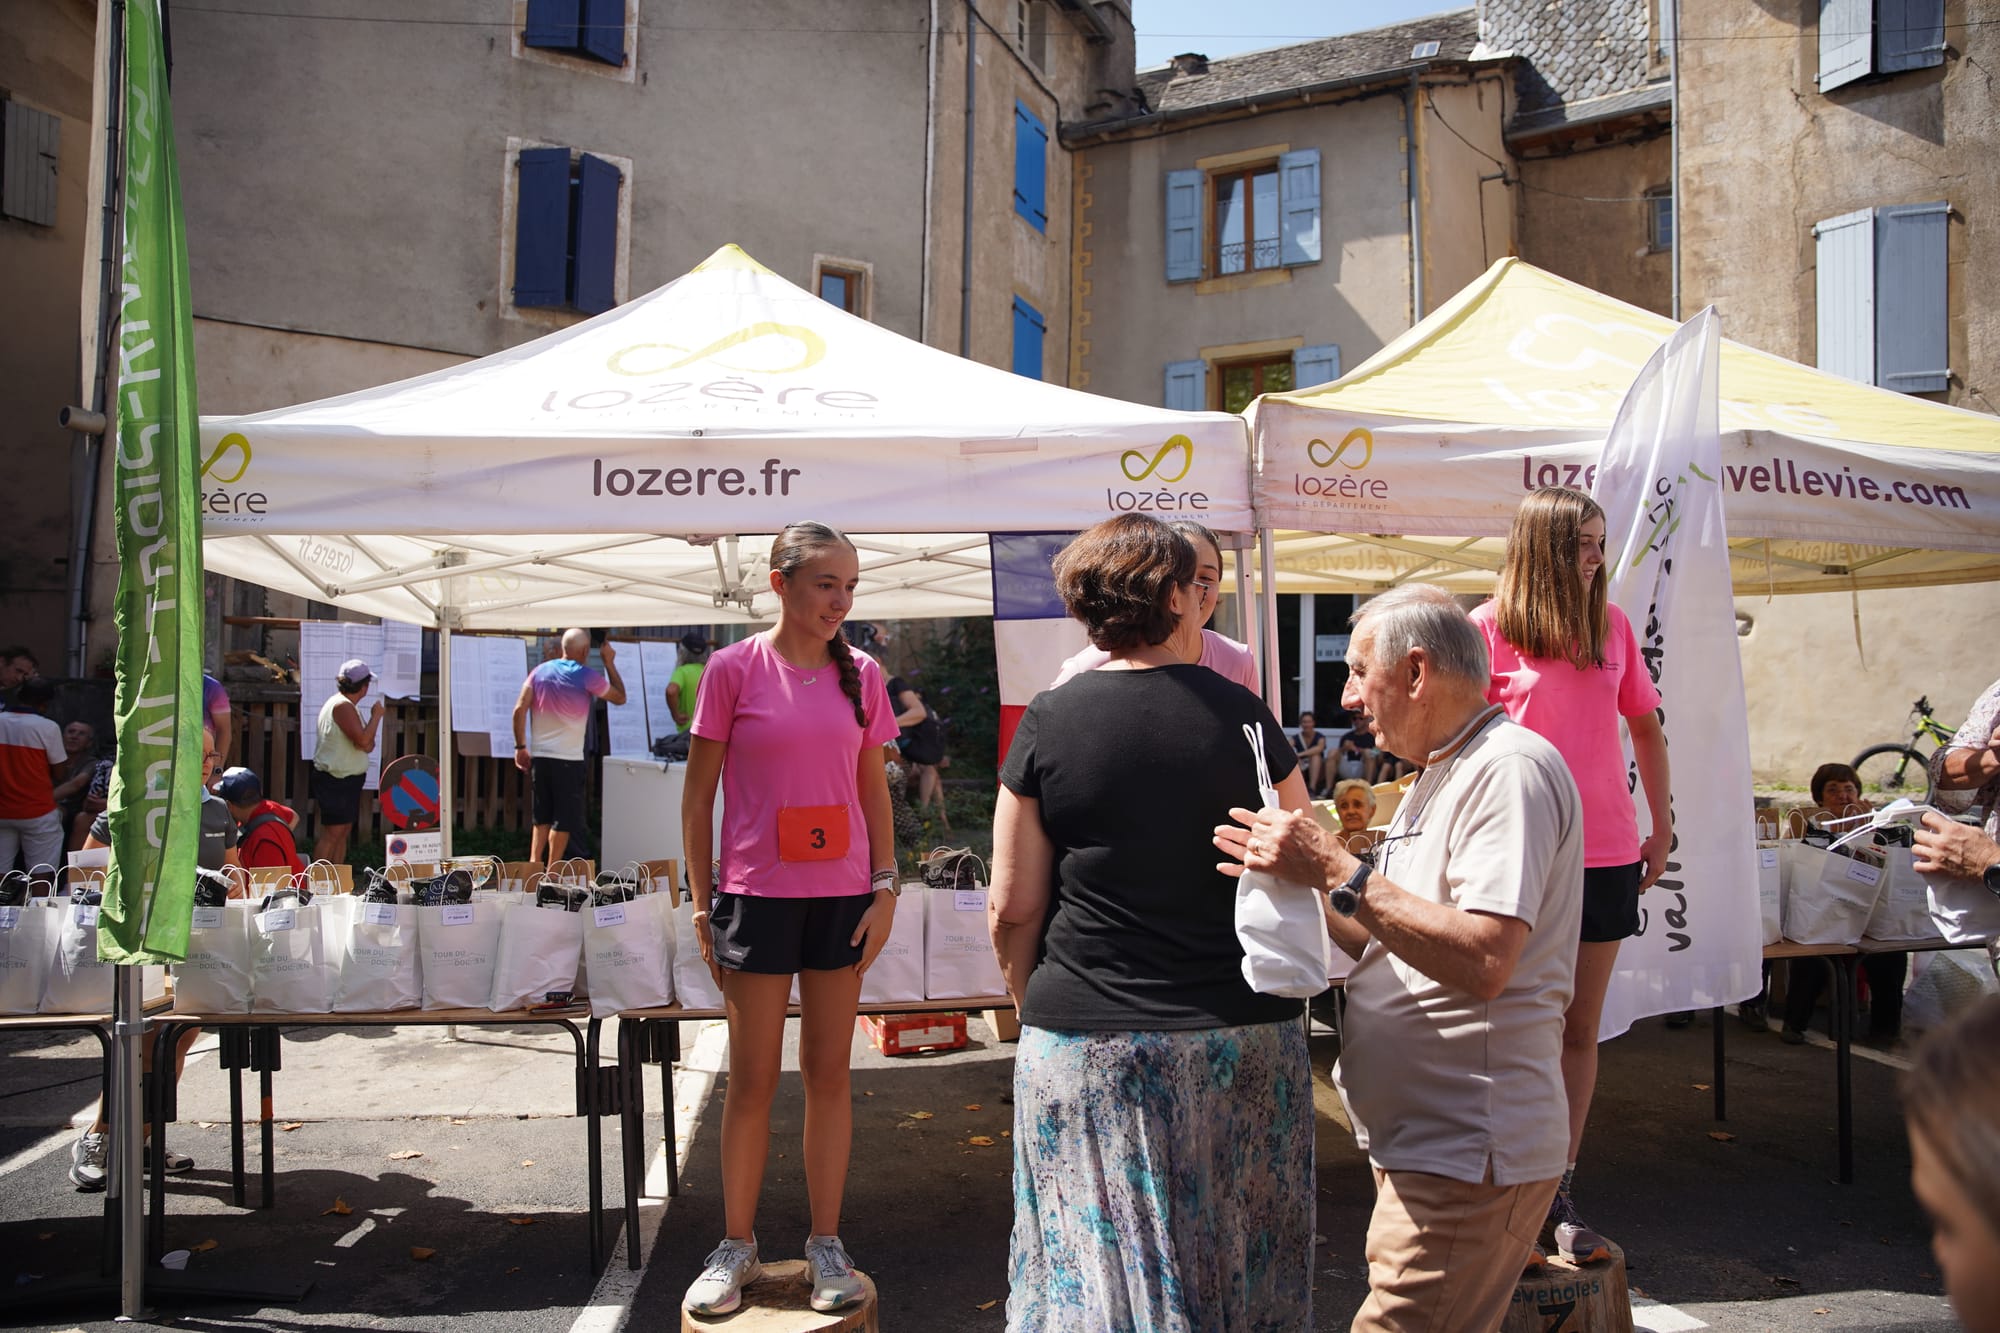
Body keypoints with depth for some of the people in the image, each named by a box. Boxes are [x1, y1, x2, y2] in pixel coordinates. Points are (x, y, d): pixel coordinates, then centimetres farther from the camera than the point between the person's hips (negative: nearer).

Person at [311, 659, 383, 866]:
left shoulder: (347, 706, 15)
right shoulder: (342, 706, -17)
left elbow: (366, 744, 16)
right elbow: (363, 740, -26)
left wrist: (369, 743, -6)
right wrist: (376, 715, -14)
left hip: (346, 779, 10)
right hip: (336, 781, -10)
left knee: (344, 832, 12)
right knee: (332, 834, -8)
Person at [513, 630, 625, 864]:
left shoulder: (540, 671, 6)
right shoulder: (588, 677, -7)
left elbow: (519, 709, 1)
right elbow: (620, 697, 5)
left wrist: (520, 746, 8)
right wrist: (610, 663, 11)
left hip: (539, 757, 5)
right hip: (568, 760, -5)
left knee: (542, 816, 16)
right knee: (565, 819, 3)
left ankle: (534, 863, 10)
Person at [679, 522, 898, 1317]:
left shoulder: (860, 675, 5)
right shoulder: (734, 669, -4)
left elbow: (874, 790, 10)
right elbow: (698, 795, 0)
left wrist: (885, 889, 2)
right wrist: (702, 901, -1)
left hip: (843, 896, 3)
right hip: (757, 894, -2)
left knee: (829, 1072, 10)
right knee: (752, 1080, 7)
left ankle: (827, 1245, 22)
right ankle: (737, 1246, 23)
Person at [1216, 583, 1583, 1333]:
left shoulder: (1509, 769, -16)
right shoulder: (1442, 775, 18)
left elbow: (1483, 960, -27)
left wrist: (1338, 871, -23)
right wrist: (1301, 885, 6)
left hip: (1465, 1154, -10)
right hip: (1426, 1144, 10)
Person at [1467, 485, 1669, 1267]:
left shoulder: (1613, 623, 7)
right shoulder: (1490, 627, -6)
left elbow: (1645, 727, 16)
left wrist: (1661, 827, 13)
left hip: (1606, 851, 4)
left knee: (1581, 1028, 9)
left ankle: (1559, 1195, 20)